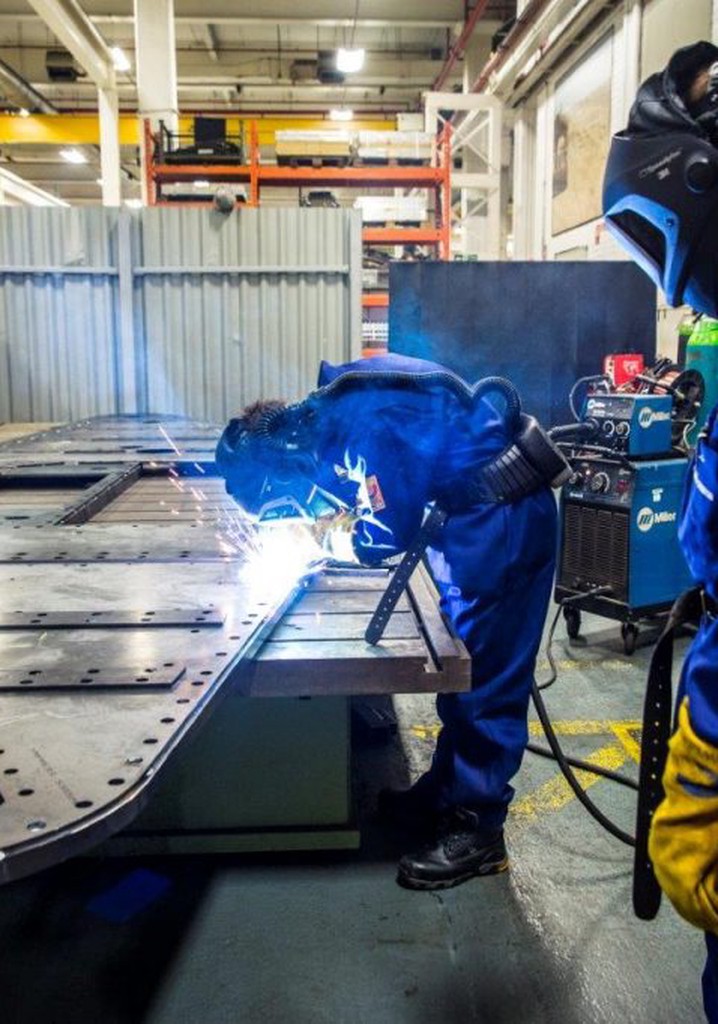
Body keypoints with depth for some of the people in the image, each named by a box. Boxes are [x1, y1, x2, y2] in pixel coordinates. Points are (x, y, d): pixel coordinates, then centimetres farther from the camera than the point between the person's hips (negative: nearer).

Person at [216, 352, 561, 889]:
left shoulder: (365, 425, -23)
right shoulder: (335, 407, 6)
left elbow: (392, 534, -19)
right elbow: (389, 494, 17)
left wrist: (321, 533, -4)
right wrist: (337, 516, 2)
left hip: (504, 516, -10)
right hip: (482, 508, 10)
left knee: (485, 674, -5)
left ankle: (477, 828, 5)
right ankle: (444, 791, 28)